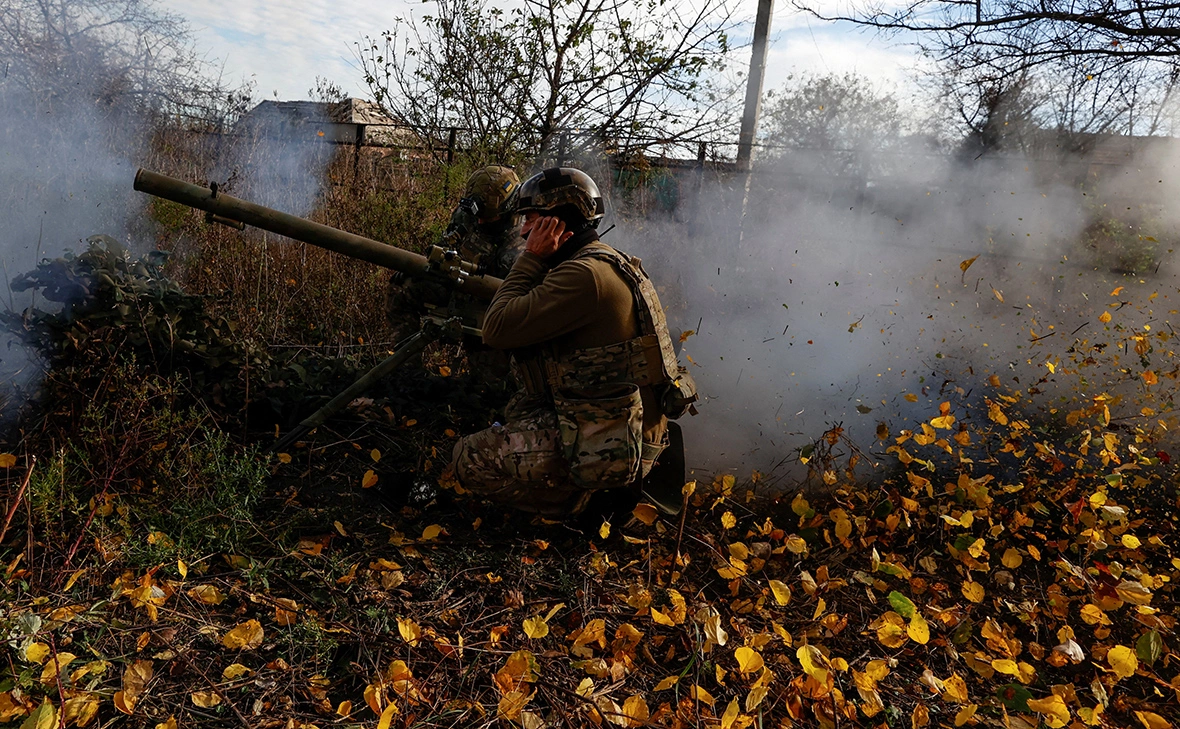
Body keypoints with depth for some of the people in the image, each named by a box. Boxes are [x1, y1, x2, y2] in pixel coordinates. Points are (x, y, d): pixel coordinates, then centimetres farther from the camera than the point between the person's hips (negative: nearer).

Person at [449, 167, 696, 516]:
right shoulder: (607, 260, 12)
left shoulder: (585, 275, -21)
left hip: (608, 445, -10)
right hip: (626, 429, 10)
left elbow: (496, 329, -19)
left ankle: (580, 496, 2)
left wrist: (531, 259, -12)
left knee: (468, 459, -4)